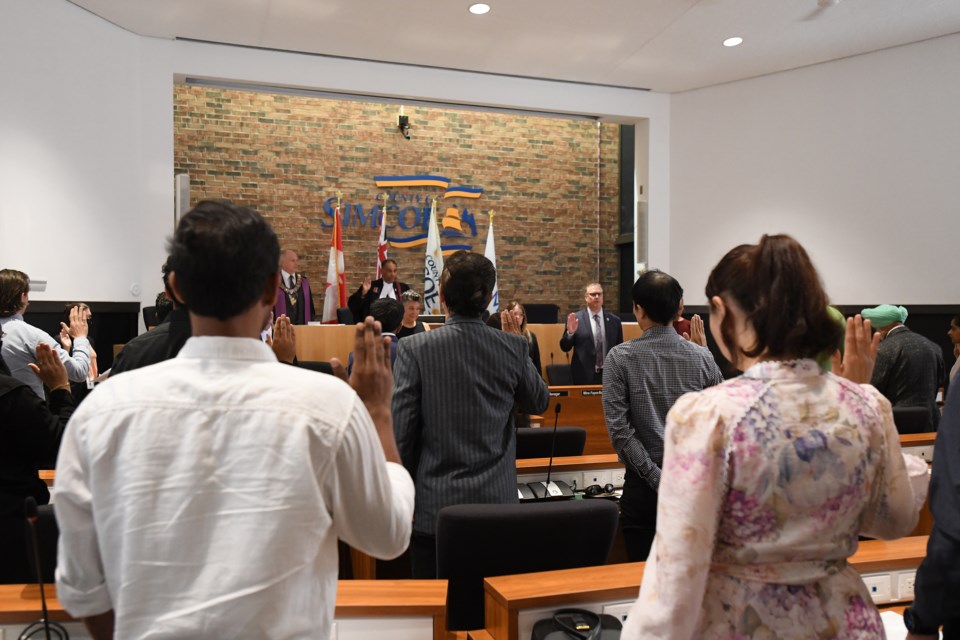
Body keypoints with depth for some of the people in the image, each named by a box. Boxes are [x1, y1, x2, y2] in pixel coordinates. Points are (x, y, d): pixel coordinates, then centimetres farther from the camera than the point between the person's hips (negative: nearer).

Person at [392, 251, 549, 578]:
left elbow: (401, 432, -8)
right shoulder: (513, 348, -4)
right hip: (497, 502, 2)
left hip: (434, 505, -2)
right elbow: (538, 402, 14)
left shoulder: (414, 349, -11)